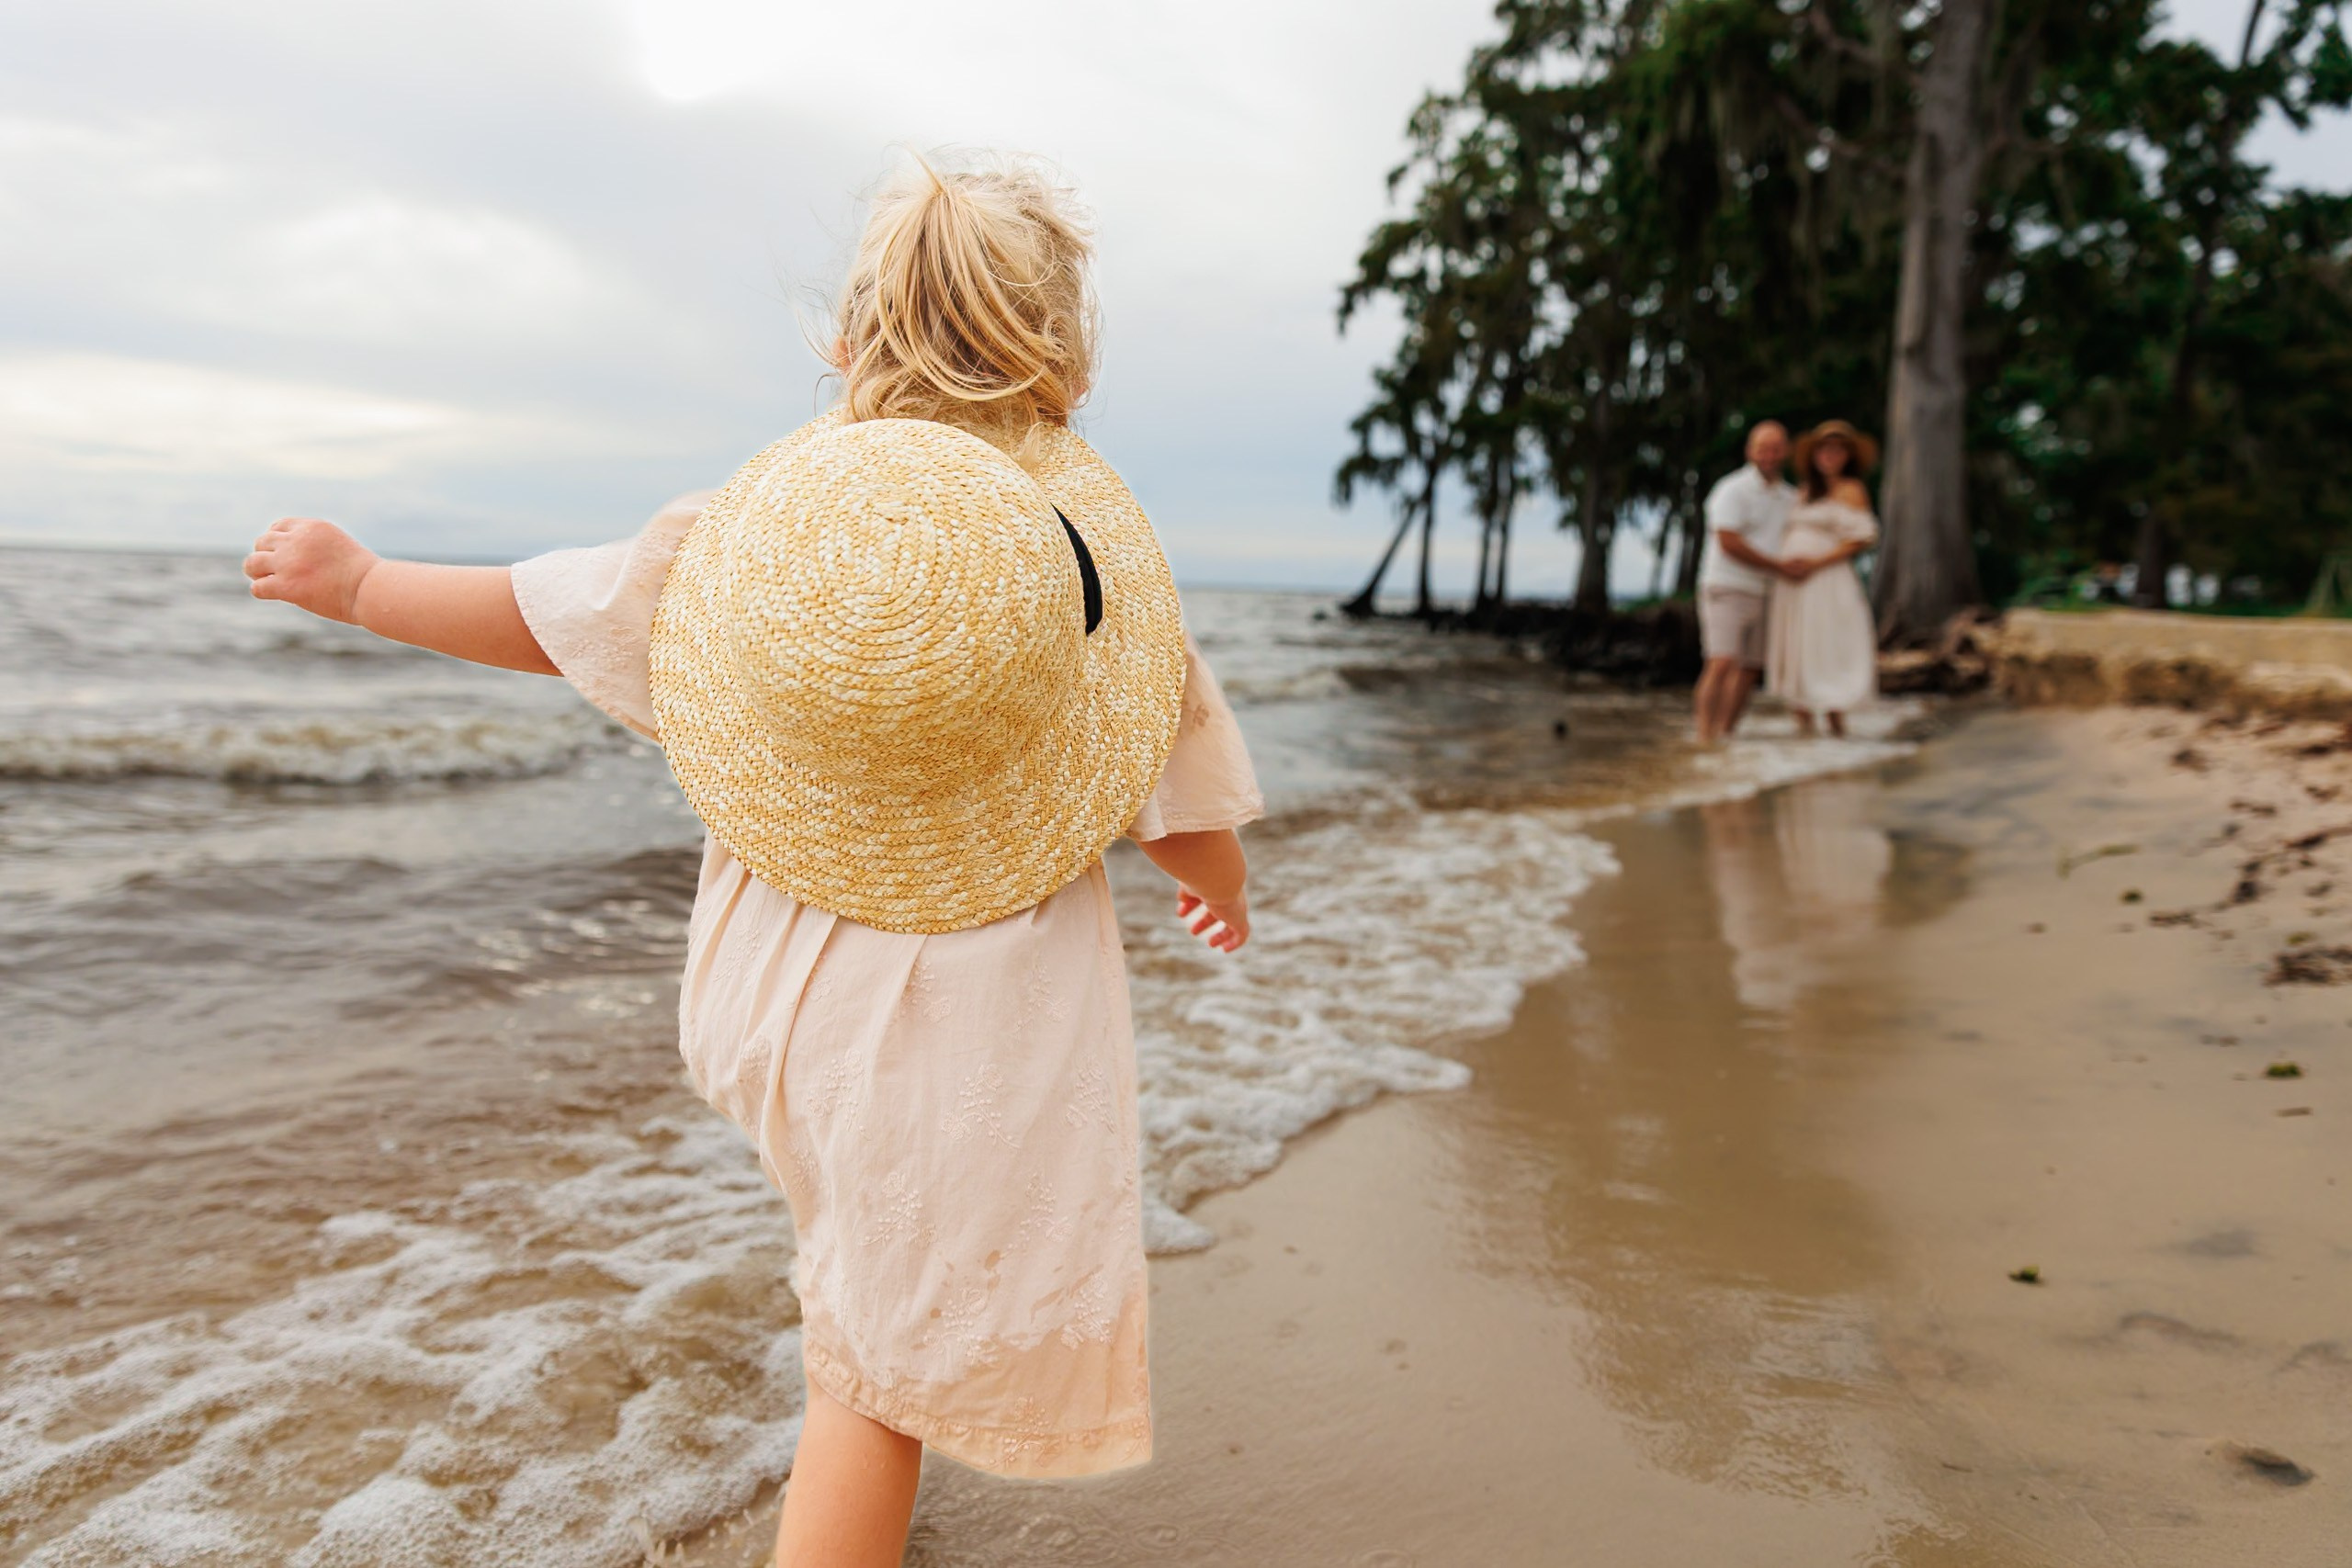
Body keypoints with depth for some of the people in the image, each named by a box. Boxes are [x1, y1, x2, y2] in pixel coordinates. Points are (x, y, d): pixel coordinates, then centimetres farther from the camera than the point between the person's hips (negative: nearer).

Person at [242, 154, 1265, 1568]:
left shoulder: (764, 508, -8)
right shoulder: (1092, 530, -14)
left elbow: (554, 620, 3)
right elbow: (1184, 814, -7)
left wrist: (359, 582, 21)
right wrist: (1225, 893, 16)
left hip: (781, 988, 5)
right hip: (974, 1023, -4)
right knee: (893, 1363, 9)